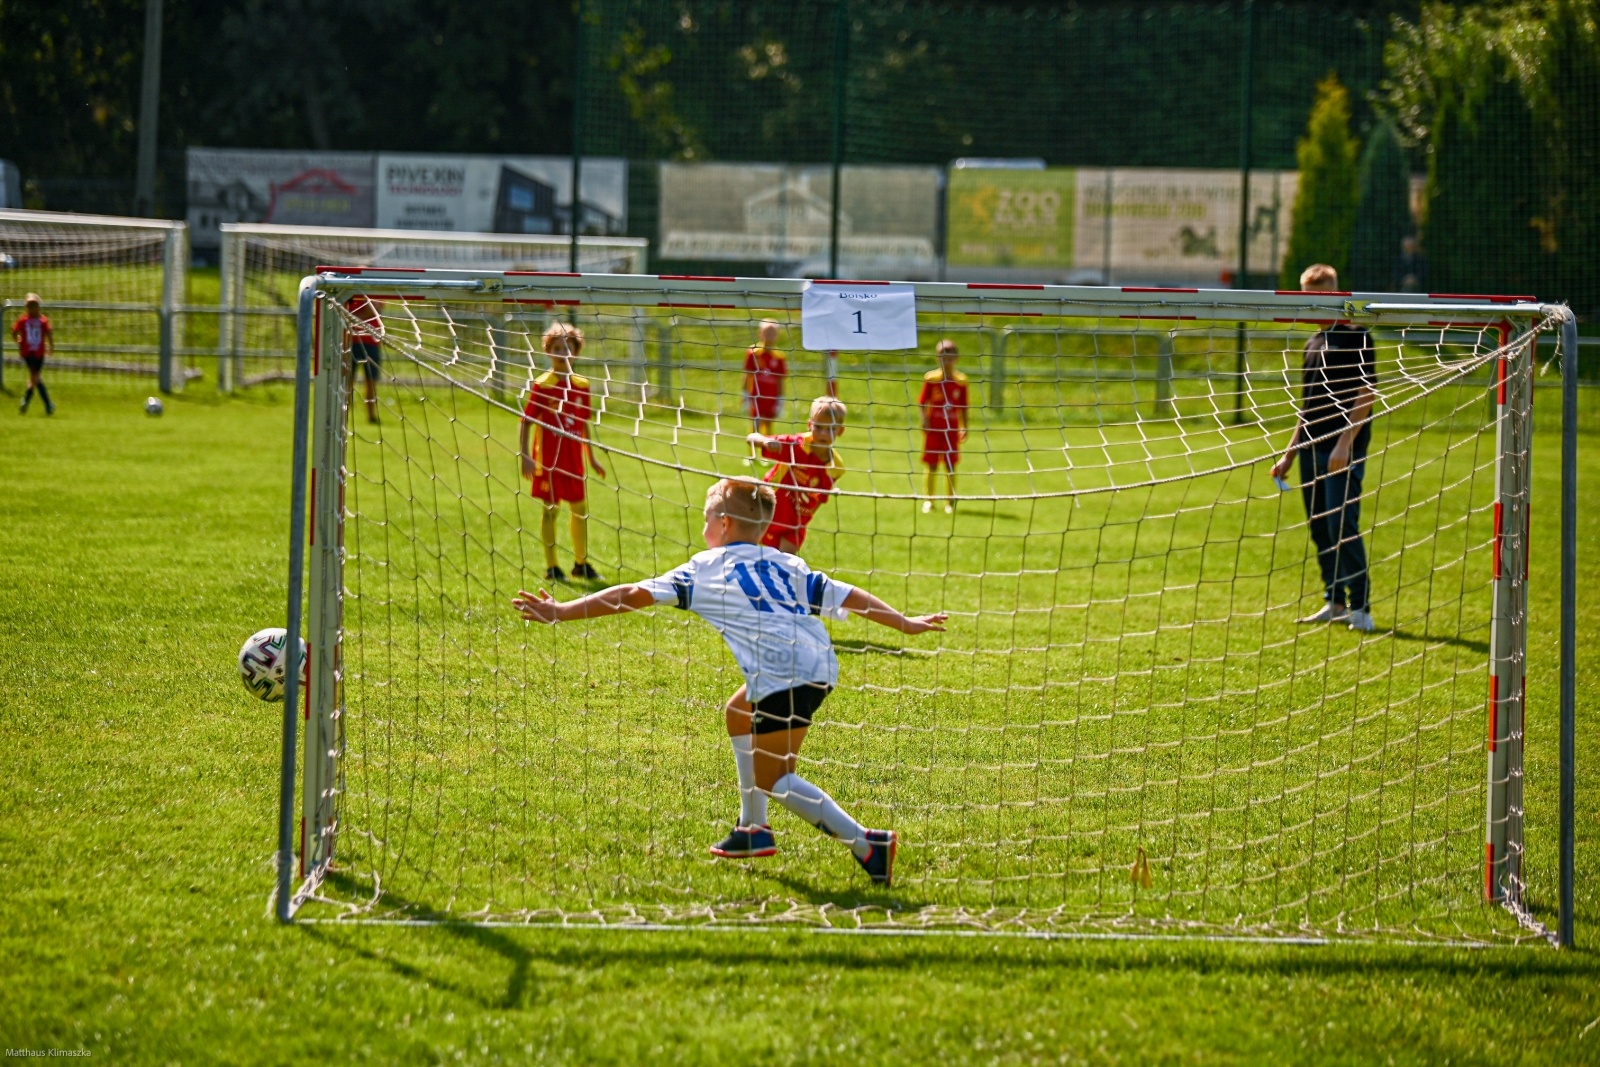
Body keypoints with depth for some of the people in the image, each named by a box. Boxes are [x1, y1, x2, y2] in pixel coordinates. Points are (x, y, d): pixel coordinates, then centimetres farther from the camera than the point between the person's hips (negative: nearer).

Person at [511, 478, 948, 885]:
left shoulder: (703, 570, 10)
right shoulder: (788, 564, 25)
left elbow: (634, 595, 6)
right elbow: (846, 595, 22)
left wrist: (560, 613, 8)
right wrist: (906, 623, 30)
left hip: (782, 678, -7)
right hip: (821, 665, 7)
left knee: (772, 780, 3)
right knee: (739, 714, 29)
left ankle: (865, 844, -10)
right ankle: (752, 830, 30)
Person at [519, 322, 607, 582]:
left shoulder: (581, 385, 7)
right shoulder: (542, 385, -8)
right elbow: (526, 422, -8)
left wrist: (591, 458, 18)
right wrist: (524, 456, -17)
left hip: (574, 457, 5)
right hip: (548, 458, -5)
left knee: (580, 508, 9)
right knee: (550, 509, 0)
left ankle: (581, 563, 23)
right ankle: (551, 567, 7)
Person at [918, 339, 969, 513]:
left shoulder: (961, 381, 2)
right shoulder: (931, 378, -3)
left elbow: (962, 407, 5)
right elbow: (922, 402, -2)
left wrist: (964, 427, 1)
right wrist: (924, 419, -13)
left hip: (952, 429, 1)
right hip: (933, 428, -1)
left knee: (950, 466, 4)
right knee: (932, 465, 4)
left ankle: (950, 501, 11)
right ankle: (928, 500, 13)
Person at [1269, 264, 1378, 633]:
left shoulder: (1356, 338, -5)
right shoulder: (1314, 343, 17)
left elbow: (1366, 396, -11)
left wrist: (1345, 443, -19)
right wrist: (1290, 453, 22)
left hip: (1343, 450, -8)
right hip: (1312, 448, 8)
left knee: (1342, 526, -12)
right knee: (1319, 529, 8)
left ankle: (1360, 606, -9)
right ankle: (1334, 602, 15)